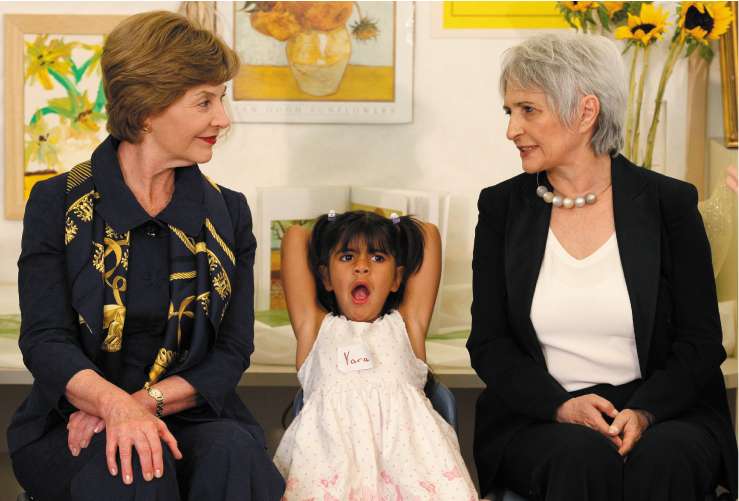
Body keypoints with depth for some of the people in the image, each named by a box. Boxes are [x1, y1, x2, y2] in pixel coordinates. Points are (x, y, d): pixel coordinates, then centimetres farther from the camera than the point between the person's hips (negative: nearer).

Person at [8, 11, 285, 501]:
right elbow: (44, 340, -9)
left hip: (187, 418, 2)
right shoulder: (58, 203, 0)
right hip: (73, 425, -2)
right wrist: (115, 403, -29)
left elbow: (232, 352, 2)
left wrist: (146, 400, -16)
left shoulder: (228, 213, 8)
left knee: (235, 451, -31)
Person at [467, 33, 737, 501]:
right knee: (584, 458, -32)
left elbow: (701, 344, 1)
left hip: (663, 414, 0)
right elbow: (489, 343, 4)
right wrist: (562, 406, -14)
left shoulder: (669, 202, 1)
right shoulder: (501, 207, 6)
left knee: (662, 459, -32)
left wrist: (643, 411, -17)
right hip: (539, 421, 0)